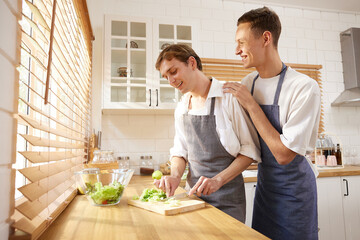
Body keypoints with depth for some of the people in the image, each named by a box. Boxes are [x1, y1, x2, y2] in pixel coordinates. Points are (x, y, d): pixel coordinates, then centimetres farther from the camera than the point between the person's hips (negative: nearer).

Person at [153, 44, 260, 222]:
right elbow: (180, 151, 10)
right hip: (194, 193, 5)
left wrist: (218, 180, -20)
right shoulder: (181, 108, 6)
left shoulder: (228, 98, -14)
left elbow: (251, 149, -12)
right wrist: (175, 176, -9)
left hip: (226, 199, -5)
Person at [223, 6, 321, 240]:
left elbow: (284, 154, -24)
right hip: (264, 183, 6)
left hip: (293, 188, -6)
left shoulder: (305, 87, -23)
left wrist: (251, 105, -23)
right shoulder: (249, 83, -4)